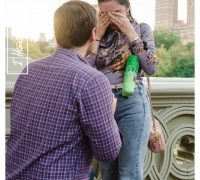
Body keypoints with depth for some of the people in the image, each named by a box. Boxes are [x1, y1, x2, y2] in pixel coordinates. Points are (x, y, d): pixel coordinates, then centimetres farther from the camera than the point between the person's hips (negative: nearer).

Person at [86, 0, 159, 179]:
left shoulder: (142, 28, 6)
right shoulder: (99, 33, 12)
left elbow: (151, 68, -7)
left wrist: (129, 31, -7)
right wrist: (98, 35, -1)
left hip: (132, 103, -3)